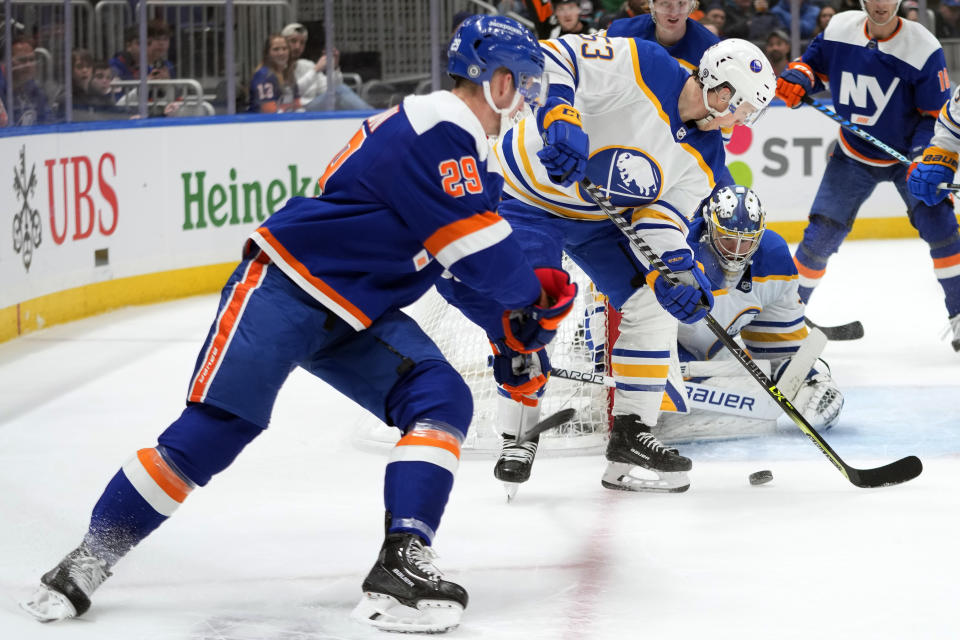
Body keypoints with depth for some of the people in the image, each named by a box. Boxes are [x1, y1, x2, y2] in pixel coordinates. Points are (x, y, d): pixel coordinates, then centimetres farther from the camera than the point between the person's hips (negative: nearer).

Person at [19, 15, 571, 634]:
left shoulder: (466, 152, 15)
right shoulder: (438, 129, -17)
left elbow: (469, 268, 24)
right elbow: (476, 245, -18)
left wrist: (514, 325, 17)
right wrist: (534, 295, -2)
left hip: (355, 316, 9)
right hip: (285, 287, -9)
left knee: (442, 398, -9)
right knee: (213, 429, -12)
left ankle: (403, 562, -17)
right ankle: (92, 557, 1)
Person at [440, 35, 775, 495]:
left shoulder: (704, 158, -5)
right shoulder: (639, 66, -26)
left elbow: (660, 221, -8)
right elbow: (550, 60, -31)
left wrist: (677, 271, -27)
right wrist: (560, 118, -48)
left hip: (601, 217, 7)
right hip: (528, 194, -7)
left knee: (653, 302, -5)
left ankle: (632, 432, 5)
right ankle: (519, 433, 3)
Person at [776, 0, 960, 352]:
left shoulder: (923, 48, -20)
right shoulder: (840, 28, -12)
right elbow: (814, 62, 8)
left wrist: (925, 158, -28)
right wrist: (797, 80, -14)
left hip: (908, 155, -2)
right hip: (853, 157, 2)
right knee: (821, 233, -2)